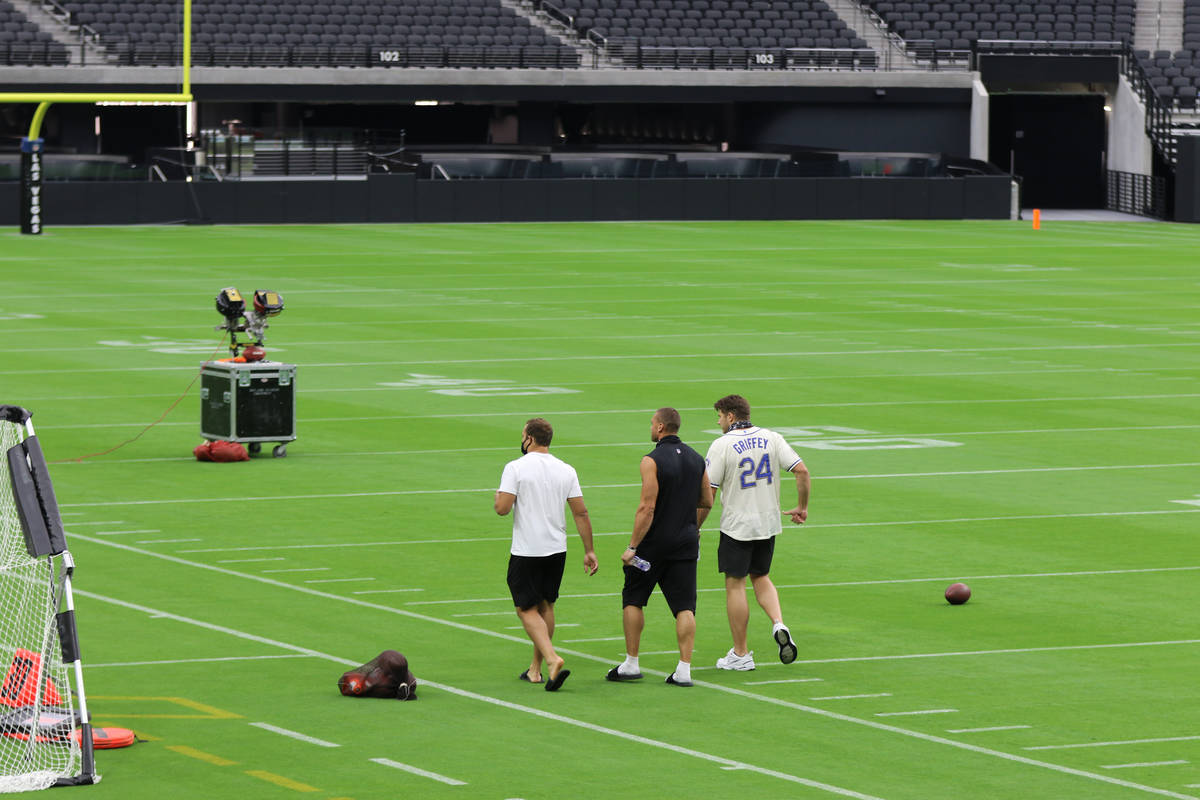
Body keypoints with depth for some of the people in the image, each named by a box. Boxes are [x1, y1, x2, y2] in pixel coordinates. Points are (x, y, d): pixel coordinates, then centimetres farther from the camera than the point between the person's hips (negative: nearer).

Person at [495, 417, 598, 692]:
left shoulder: (515, 468, -10)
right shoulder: (566, 470, 3)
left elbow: (503, 508, -16)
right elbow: (581, 513, 2)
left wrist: (498, 497, 8)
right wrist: (589, 551, 7)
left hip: (526, 551, -5)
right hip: (557, 549, 5)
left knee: (527, 609, -1)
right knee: (546, 606, 17)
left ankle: (552, 659, -22)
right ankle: (535, 669, 23)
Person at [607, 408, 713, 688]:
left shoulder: (652, 460, -14)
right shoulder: (696, 459, 6)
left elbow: (647, 507, -18)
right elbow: (707, 502, 13)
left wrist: (632, 547, -15)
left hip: (655, 542, -5)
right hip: (686, 543, 5)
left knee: (633, 598, 11)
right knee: (685, 606, 3)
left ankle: (631, 664, 13)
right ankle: (684, 670, -4)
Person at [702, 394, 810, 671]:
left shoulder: (722, 445, -11)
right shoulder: (771, 438, 2)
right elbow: (802, 471, -5)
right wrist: (802, 508, 7)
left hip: (737, 526, -5)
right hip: (769, 523, 5)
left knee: (735, 585, 3)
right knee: (760, 577, 22)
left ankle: (741, 654, 6)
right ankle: (778, 623, -4)